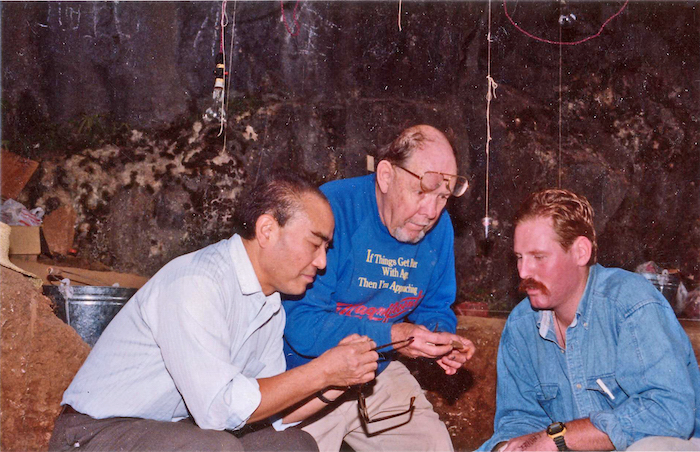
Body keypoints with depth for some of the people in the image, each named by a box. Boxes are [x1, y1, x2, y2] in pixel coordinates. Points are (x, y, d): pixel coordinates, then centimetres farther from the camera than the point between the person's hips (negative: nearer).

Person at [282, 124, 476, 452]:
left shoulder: (438, 226, -2)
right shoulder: (332, 208, -23)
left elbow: (435, 308, 10)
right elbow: (300, 324, -27)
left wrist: (441, 340, -13)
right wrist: (389, 336, -32)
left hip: (379, 374, 6)